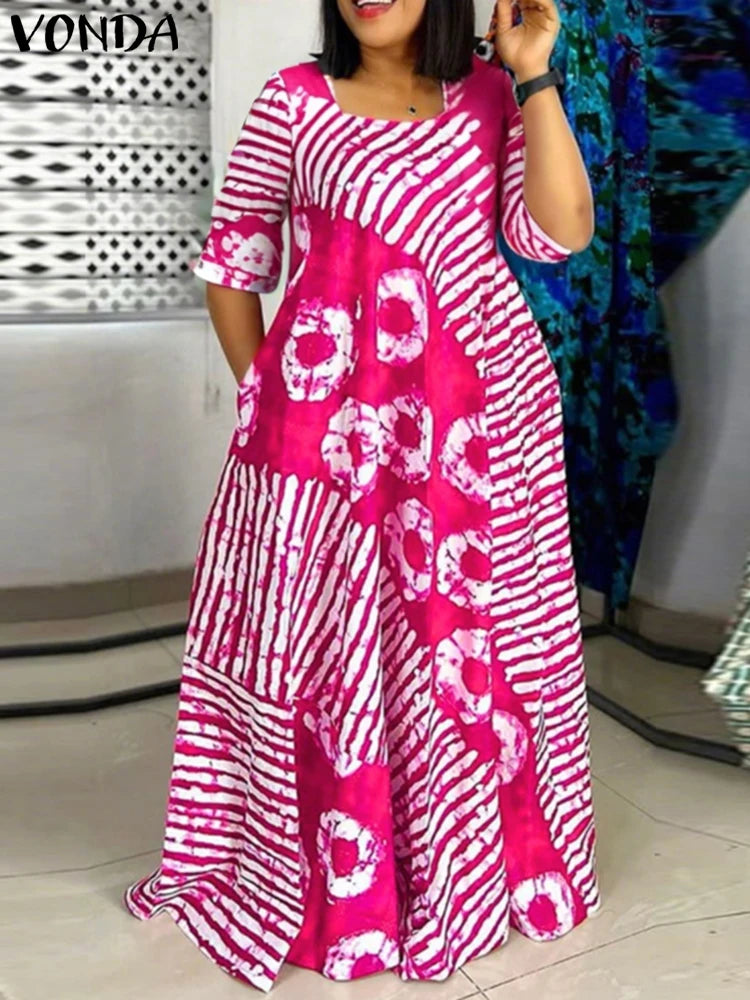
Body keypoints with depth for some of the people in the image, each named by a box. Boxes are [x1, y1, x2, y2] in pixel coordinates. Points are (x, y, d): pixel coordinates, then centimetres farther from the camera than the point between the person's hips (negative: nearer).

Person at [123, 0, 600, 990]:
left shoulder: (489, 98, 9)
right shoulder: (295, 98, 5)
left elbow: (560, 233, -3)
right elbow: (231, 262, 8)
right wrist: (265, 397, 6)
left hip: (480, 417, 2)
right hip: (330, 420, -1)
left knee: (474, 633, 9)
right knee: (322, 634, 3)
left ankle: (473, 863, 30)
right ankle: (323, 879, 23)